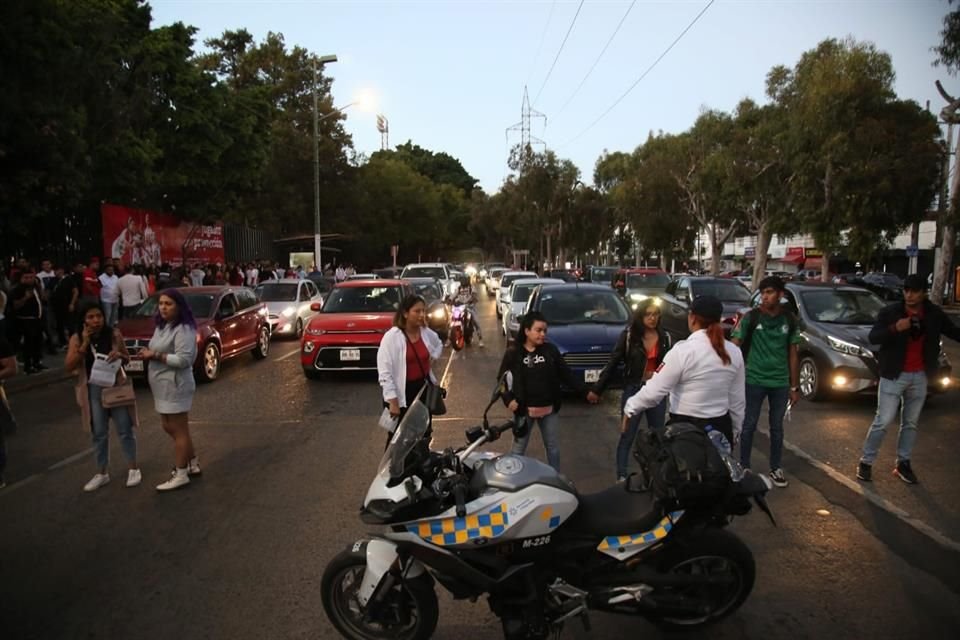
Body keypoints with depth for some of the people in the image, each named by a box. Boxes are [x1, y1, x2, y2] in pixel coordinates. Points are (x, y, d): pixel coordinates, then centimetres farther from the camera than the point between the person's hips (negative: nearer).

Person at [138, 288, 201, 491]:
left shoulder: (183, 329, -18)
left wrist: (156, 356, -21)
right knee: (170, 428, 18)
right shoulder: (162, 326, 13)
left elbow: (183, 360, -24)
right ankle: (193, 464, 31)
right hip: (163, 386, 10)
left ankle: (181, 474, 9)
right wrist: (149, 353, 3)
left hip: (175, 386, -10)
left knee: (179, 430, -1)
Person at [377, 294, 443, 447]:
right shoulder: (392, 337, -18)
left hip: (423, 389, 6)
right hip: (402, 394, -6)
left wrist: (431, 359, 7)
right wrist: (392, 401, -22)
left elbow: (439, 345, 27)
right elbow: (384, 373, -19)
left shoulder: (427, 333, 2)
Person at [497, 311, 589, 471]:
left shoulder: (550, 350, -2)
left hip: (549, 409, 3)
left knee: (553, 447, 16)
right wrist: (508, 399, -15)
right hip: (524, 409, -3)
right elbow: (501, 379, -3)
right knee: (519, 448, 10)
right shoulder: (513, 353, -8)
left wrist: (585, 391, -1)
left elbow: (566, 374, 2)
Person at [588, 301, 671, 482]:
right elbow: (613, 362, -5)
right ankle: (621, 477, 10)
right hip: (633, 390, -3)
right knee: (627, 436, 3)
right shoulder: (629, 335, -8)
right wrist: (597, 389, -4)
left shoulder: (665, 337, 1)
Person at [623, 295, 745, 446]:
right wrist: (735, 433, 19)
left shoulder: (683, 351, -16)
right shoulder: (734, 352, 1)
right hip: (721, 429, 5)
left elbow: (654, 391, -17)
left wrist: (629, 407, -1)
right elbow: (737, 400, 7)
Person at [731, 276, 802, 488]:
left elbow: (793, 354, 7)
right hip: (754, 380, -2)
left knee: (777, 427, 14)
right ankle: (744, 467, 21)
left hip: (780, 382, 2)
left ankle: (776, 469, 27)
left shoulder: (790, 320, 0)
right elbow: (735, 346, -12)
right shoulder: (751, 317, -9)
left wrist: (795, 386, 8)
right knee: (749, 425, 7)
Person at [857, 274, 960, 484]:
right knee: (882, 421, -4)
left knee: (911, 423, 13)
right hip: (894, 376, -4)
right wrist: (894, 328, -33)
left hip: (920, 377, 4)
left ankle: (903, 463, 24)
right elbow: (873, 337, -17)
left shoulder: (934, 314, 1)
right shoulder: (890, 312, -10)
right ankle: (866, 462, 7)